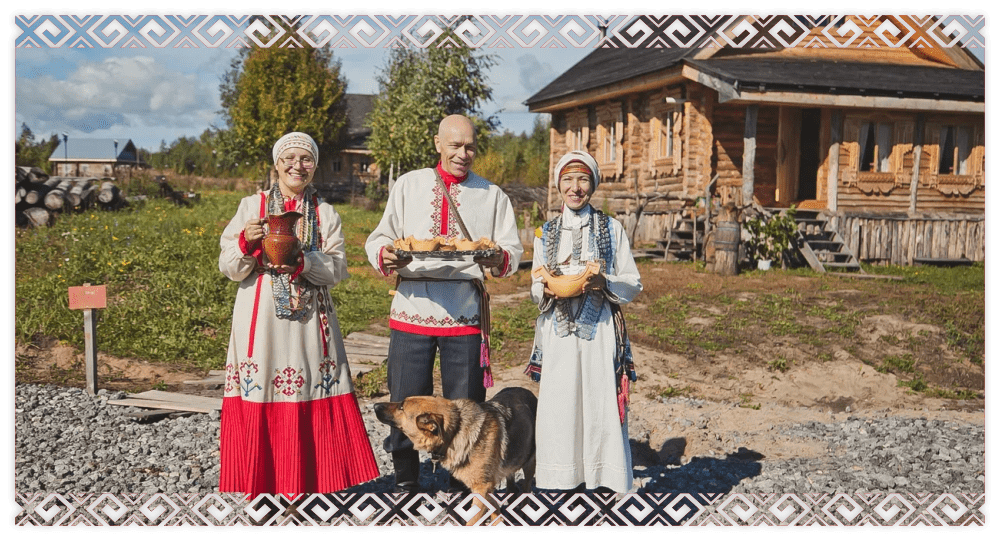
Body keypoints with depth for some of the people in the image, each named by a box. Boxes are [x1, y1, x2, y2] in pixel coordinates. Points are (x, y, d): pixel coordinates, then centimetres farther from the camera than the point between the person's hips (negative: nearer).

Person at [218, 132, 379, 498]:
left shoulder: (326, 214, 9)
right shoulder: (252, 206, 7)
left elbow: (337, 270, -1)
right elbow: (229, 268, 3)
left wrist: (301, 259, -18)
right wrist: (246, 241, -16)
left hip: (308, 320, 1)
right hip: (261, 319, -1)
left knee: (312, 403, -1)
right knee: (259, 401, -1)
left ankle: (310, 483, 12)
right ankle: (262, 483, 12)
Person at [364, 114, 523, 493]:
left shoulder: (492, 195, 11)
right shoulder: (408, 185, 12)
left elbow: (513, 250, 4)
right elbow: (379, 238, 9)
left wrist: (499, 258, -18)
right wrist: (385, 255, -13)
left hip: (466, 315, 0)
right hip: (412, 309, 1)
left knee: (464, 404, 4)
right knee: (404, 402, 4)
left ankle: (462, 483, 21)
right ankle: (405, 482, 23)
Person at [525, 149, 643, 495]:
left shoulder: (611, 229, 7)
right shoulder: (546, 233, 14)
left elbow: (634, 284, 5)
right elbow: (535, 289, 15)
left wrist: (604, 282, -14)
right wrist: (546, 288, -8)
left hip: (600, 330, -2)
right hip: (558, 331, 2)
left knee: (601, 401, -4)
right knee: (559, 404, 0)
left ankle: (605, 479, 8)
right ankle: (563, 479, 12)